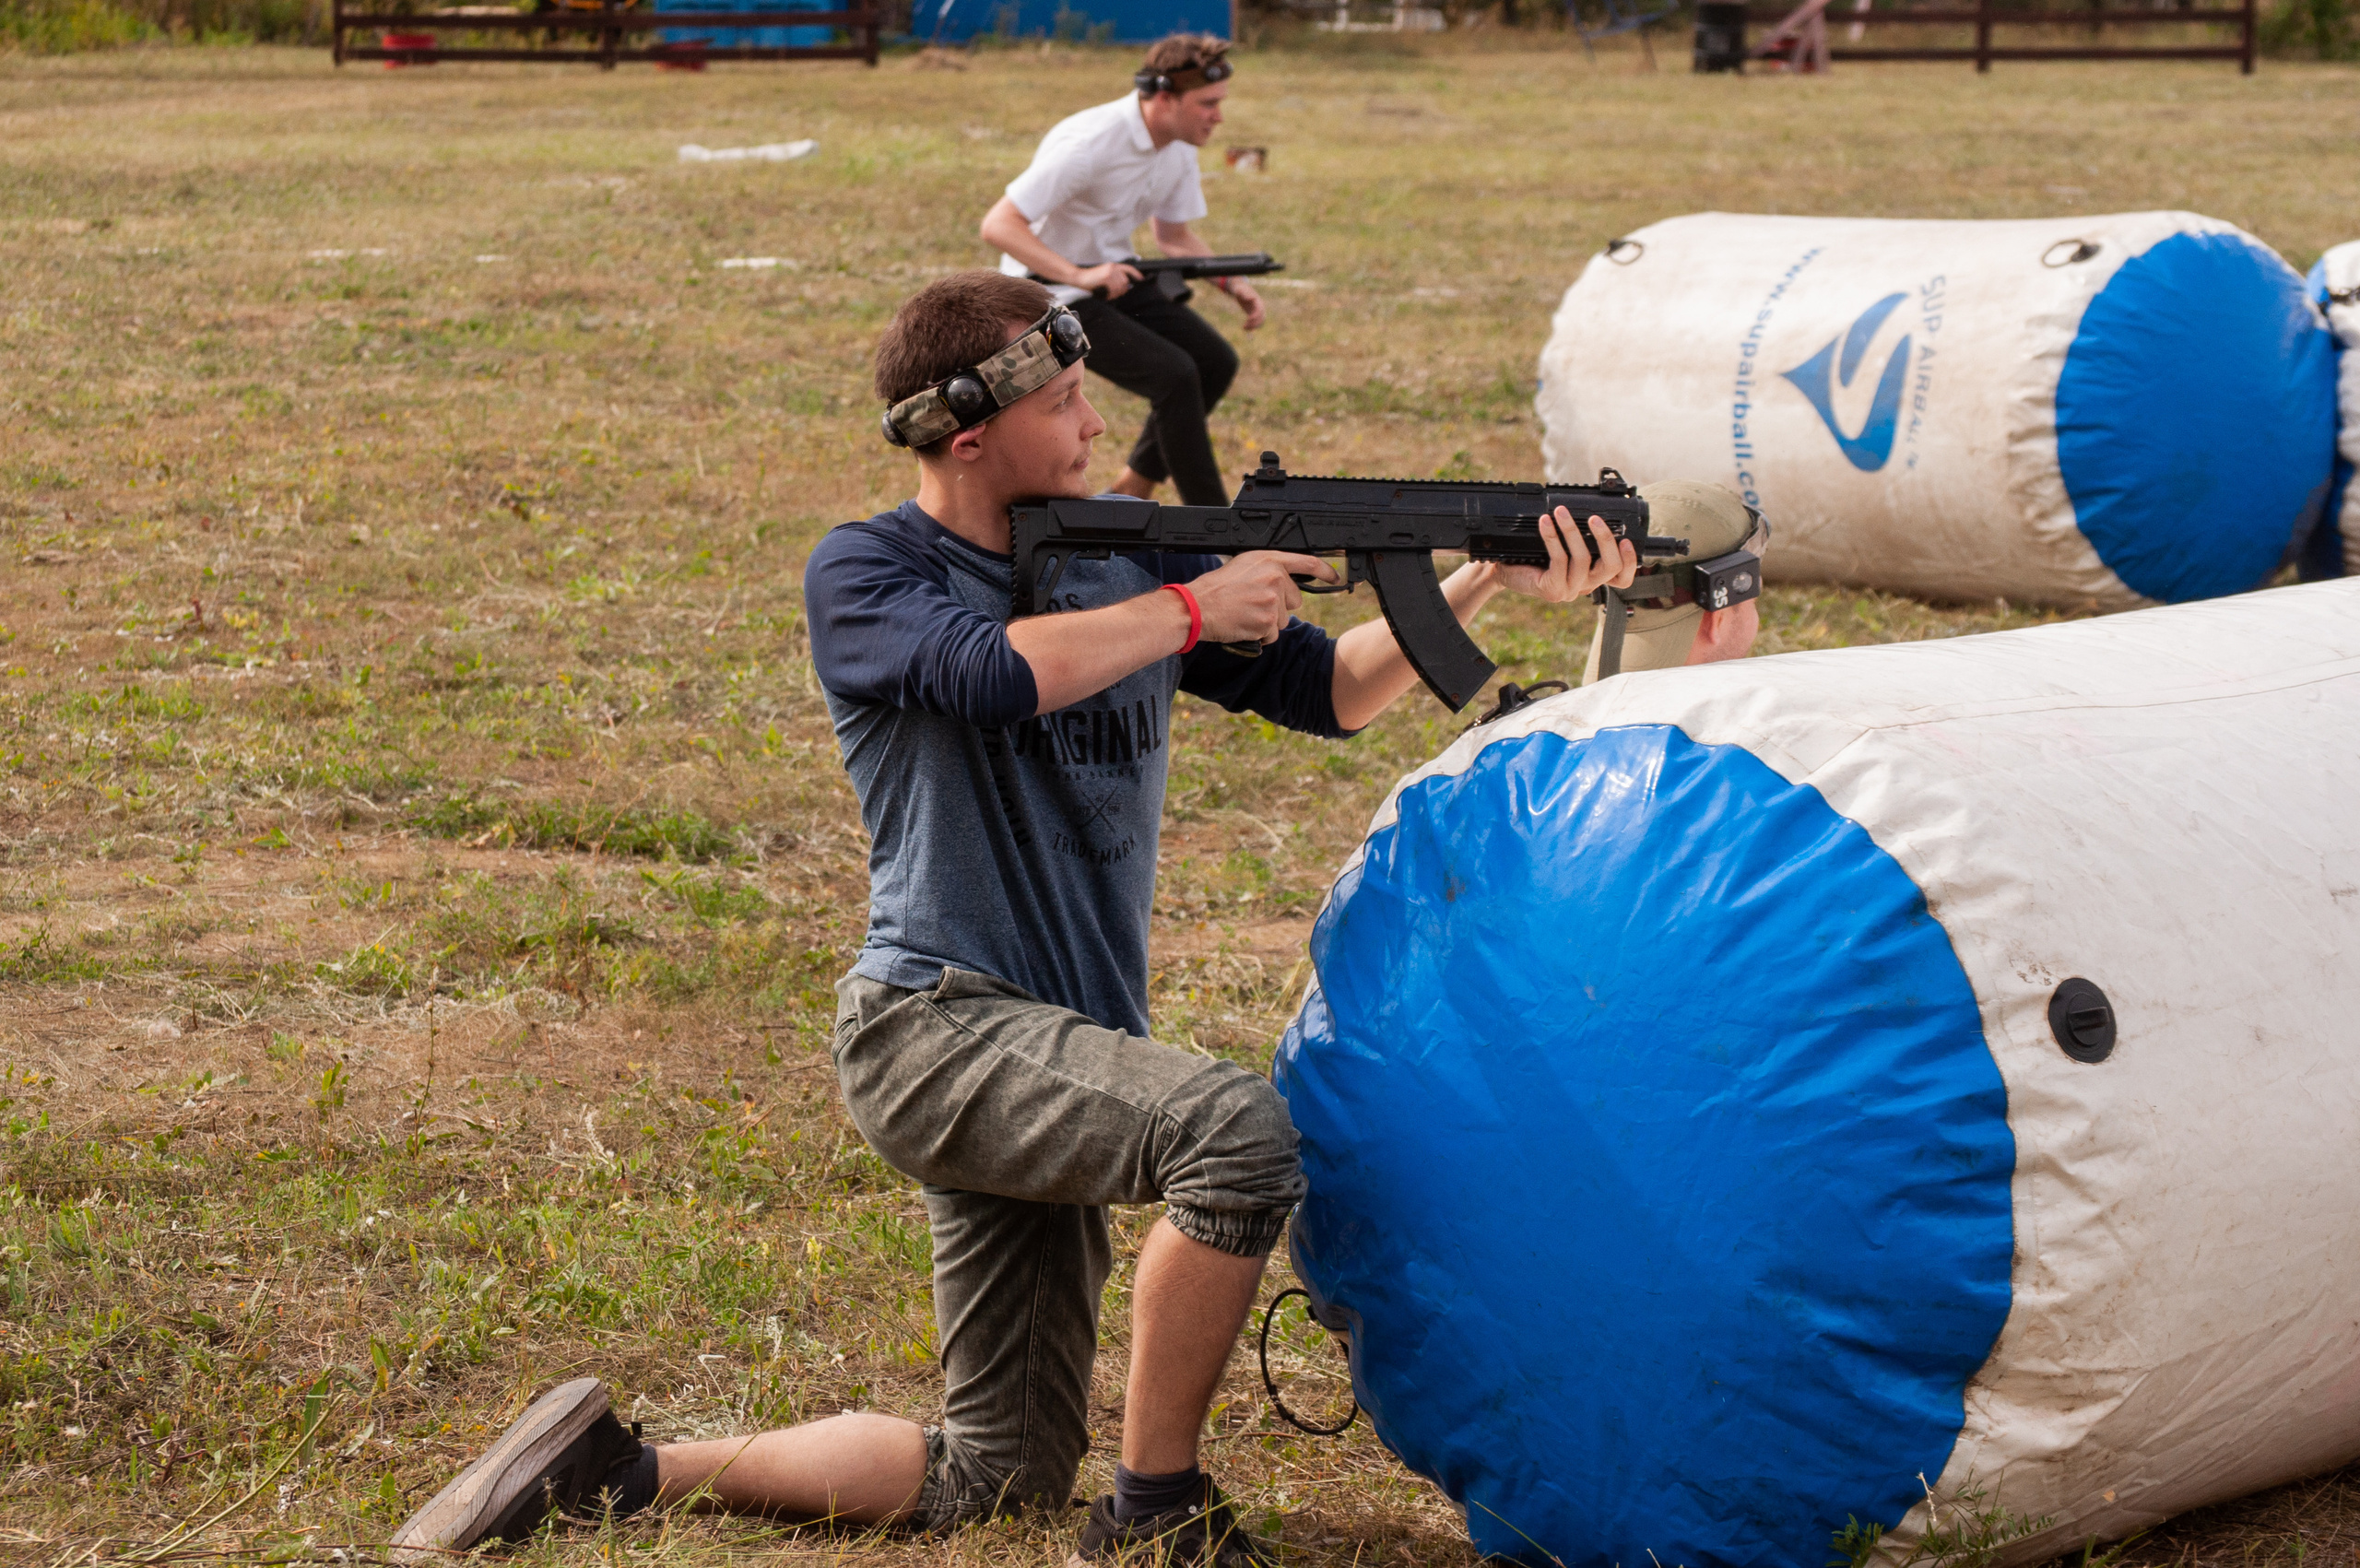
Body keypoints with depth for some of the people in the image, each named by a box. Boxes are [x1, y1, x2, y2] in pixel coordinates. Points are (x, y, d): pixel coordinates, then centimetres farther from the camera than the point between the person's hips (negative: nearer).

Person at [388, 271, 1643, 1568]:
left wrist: (1487, 583, -1)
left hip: (1052, 1050, 8)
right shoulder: (863, 575, -4)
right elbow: (994, 673, -25)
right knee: (1237, 1127, -32)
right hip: (935, 1023, -7)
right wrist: (1193, 608, -15)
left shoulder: (1121, 549, 13)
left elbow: (1326, 691, 12)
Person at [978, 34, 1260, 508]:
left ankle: (1131, 493, 14)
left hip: (1112, 276, 9)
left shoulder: (1179, 149, -1)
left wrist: (1231, 283, -3)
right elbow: (997, 226, -30)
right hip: (1052, 291, -9)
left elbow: (1174, 235, 14)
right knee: (1174, 375, -22)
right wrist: (1079, 275, -39)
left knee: (1215, 361, 2)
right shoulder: (1090, 144, -28)